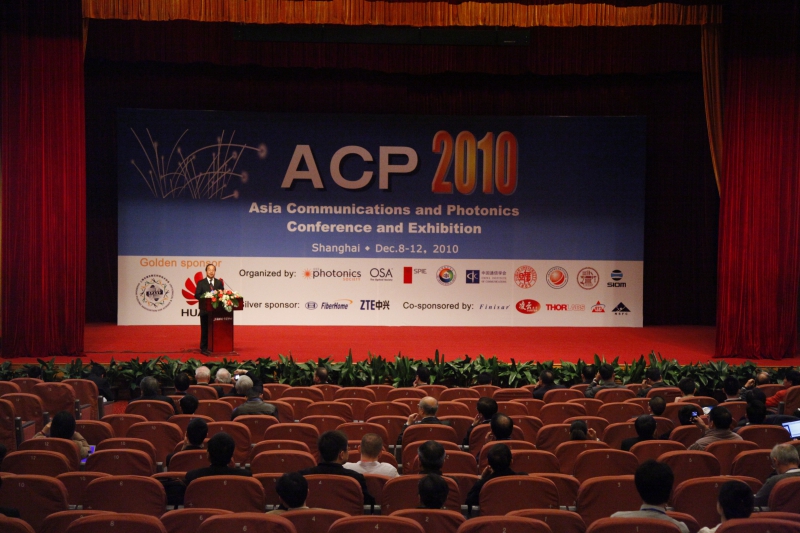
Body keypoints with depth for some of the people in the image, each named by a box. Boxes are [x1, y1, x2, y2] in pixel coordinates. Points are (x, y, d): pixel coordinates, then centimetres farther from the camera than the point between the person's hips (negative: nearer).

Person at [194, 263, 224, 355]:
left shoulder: (219, 283, 13)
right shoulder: (201, 283, 3)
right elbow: (197, 295, -5)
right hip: (205, 310, -3)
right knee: (205, 330, 0)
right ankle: (204, 348, 4)